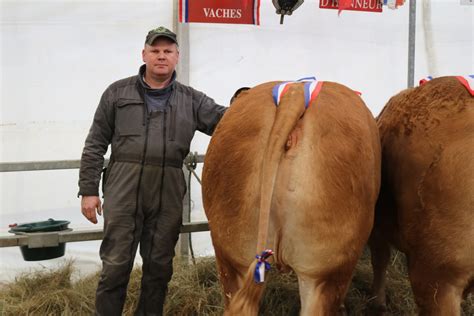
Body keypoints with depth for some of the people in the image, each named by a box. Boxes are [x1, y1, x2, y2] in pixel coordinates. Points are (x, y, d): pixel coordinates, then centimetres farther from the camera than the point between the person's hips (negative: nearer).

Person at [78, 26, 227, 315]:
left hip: (168, 193, 2)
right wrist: (88, 190, 0)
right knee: (116, 264, 0)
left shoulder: (191, 100, 10)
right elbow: (95, 145, 5)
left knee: (160, 265, 11)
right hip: (123, 189, -2)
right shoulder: (118, 93, 6)